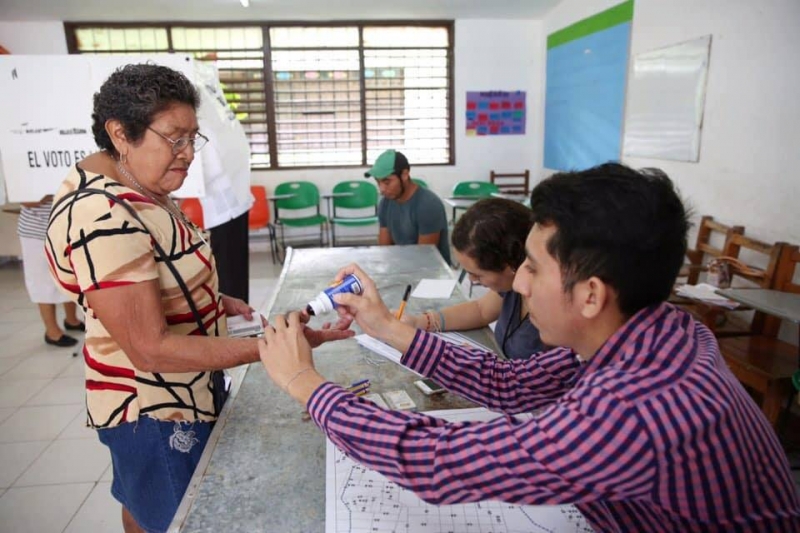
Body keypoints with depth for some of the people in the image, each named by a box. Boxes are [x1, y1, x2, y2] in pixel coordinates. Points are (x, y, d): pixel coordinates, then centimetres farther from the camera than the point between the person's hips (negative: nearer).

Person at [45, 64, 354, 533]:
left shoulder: (139, 188, 0)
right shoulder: (103, 219, -29)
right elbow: (151, 349, -30)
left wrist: (213, 301, 0)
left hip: (178, 392, 9)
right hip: (160, 411, -9)